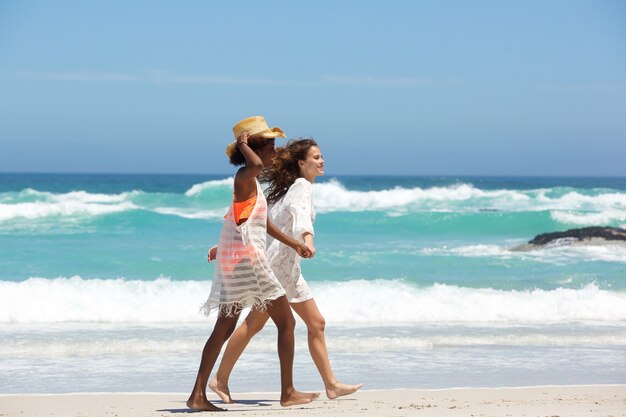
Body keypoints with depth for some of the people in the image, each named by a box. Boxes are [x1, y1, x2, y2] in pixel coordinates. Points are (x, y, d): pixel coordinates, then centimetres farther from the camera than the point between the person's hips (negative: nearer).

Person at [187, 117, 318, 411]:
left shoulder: (250, 181, 18)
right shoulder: (245, 177, -12)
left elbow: (263, 222, 30)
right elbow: (256, 165, -39)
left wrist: (293, 244, 37)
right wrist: (244, 145, -19)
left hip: (234, 262, 10)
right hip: (247, 257, -10)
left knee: (224, 329, 9)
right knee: (286, 322, 1)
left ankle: (198, 395, 5)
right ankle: (288, 392, 6)